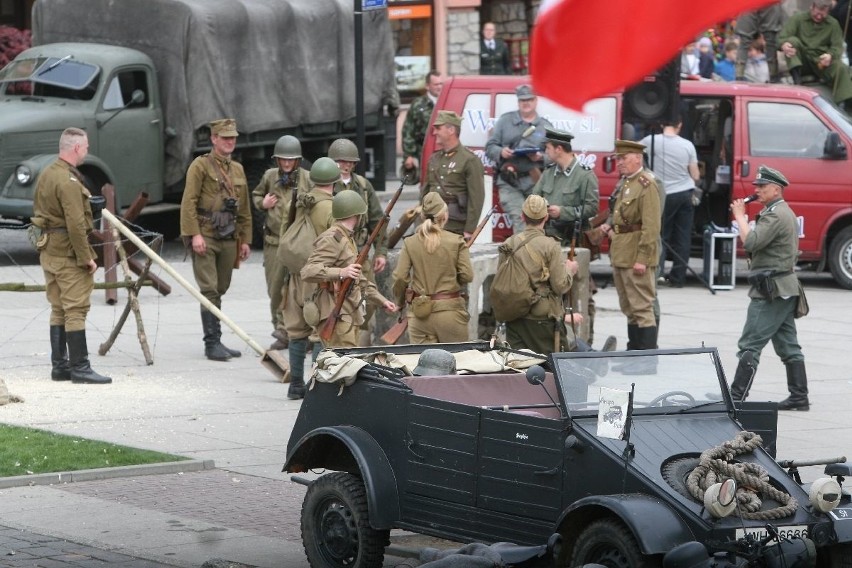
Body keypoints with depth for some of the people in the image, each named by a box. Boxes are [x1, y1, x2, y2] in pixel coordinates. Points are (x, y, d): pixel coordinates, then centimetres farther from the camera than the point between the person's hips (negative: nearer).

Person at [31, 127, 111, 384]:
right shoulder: (68, 181, -19)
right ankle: (80, 368, -8)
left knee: (59, 310, 13)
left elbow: (39, 212, 20)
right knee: (76, 309, -8)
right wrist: (87, 258, -18)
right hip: (68, 252, -10)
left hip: (48, 251, 10)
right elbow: (76, 225, -23)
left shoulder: (46, 175, 13)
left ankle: (59, 366, 16)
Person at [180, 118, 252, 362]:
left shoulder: (238, 170, 17)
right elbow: (188, 202, -9)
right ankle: (212, 343, -10)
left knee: (220, 289, 9)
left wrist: (245, 239, 15)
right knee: (209, 290, -10)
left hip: (228, 239, 6)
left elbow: (245, 209, 21)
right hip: (205, 238, -6)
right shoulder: (200, 166, -2)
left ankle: (215, 342, 14)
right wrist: (194, 235, -17)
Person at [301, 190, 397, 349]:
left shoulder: (347, 239, 22)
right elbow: (308, 272, -24)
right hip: (335, 315, -10)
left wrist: (382, 301, 27)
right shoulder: (331, 239, -11)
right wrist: (341, 273, -36)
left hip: (350, 315, 10)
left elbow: (360, 279, 32)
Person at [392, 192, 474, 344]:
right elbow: (467, 275, -7)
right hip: (451, 311, -1)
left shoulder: (410, 243, -2)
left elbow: (400, 277, -4)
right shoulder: (456, 241, -5)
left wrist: (400, 301, 13)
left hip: (420, 313, 1)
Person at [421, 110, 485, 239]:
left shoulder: (470, 160, -7)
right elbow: (425, 192, 21)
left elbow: (476, 199, -12)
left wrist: (469, 231, -16)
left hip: (456, 228, -7)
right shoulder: (434, 159, 15)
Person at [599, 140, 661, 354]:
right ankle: (633, 351, 21)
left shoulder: (646, 185, -13)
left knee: (642, 307, -9)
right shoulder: (623, 183, 16)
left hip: (636, 255, -10)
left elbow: (651, 226, -19)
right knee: (628, 308, 14)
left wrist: (642, 258, -23)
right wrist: (609, 226, 10)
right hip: (619, 254, 10)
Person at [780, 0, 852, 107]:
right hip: (801, 61, -1)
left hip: (821, 62, 1)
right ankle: (796, 76, -40)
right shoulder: (798, 18, 4)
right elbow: (783, 37, -7)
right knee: (793, 40, -27)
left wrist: (830, 55, -24)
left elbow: (837, 46, 2)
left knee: (841, 68, -28)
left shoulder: (833, 24, 10)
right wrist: (784, 45, -34)